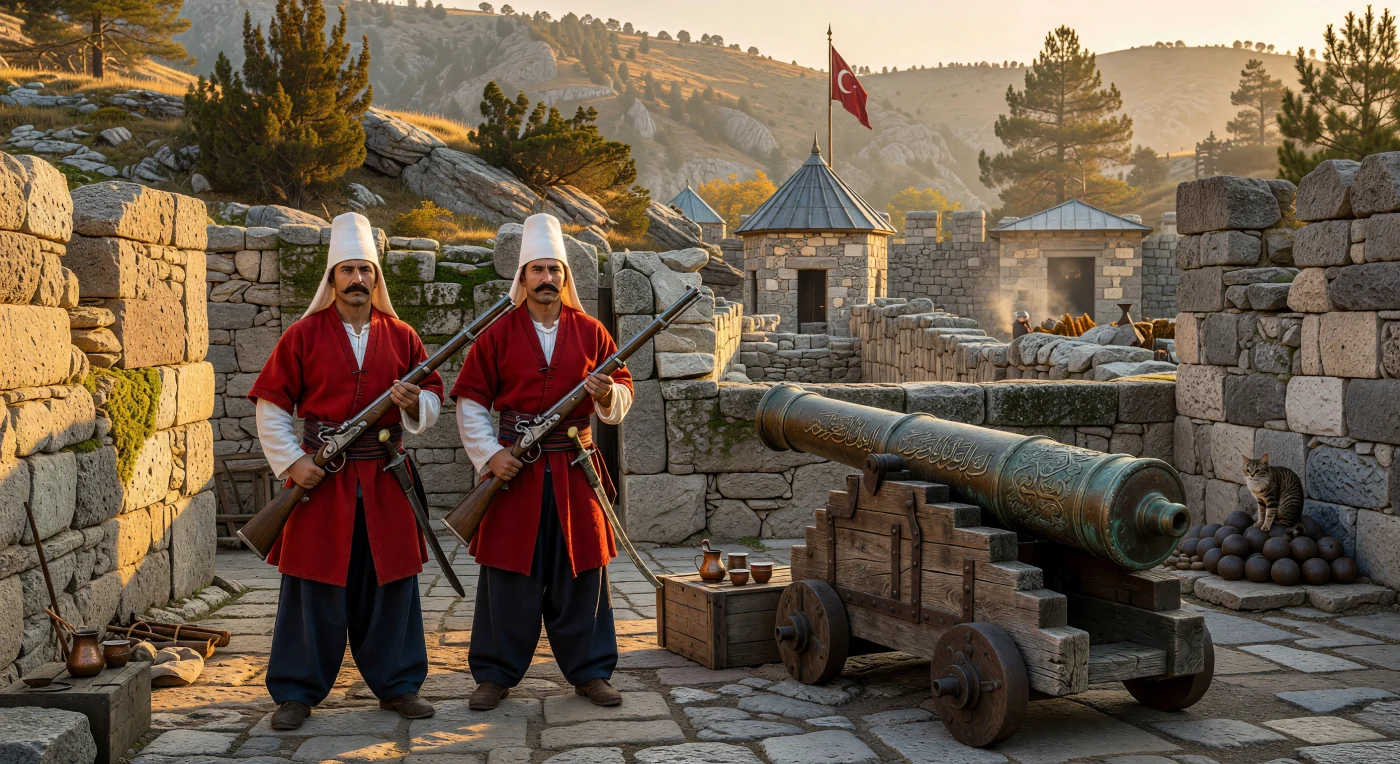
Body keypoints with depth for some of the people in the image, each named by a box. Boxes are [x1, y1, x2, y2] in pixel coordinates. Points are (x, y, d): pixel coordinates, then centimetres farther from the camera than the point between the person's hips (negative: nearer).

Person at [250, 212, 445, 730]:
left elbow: (433, 401, 10)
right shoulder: (304, 336, 1)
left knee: (390, 583, 7)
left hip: (385, 480, 2)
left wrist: (416, 405, -12)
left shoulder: (401, 337, 7)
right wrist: (291, 461, -7)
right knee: (314, 587, 1)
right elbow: (270, 406, 2)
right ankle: (297, 692, 14)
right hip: (321, 479, -2)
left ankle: (397, 684, 20)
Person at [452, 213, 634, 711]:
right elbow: (469, 400, 3)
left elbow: (623, 393, 10)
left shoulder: (590, 332, 7)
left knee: (581, 574, 6)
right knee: (509, 576, 3)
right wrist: (489, 454, -8)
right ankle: (495, 675, 15)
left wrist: (609, 394, -13)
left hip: (575, 470, 2)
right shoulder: (498, 334, 2)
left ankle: (590, 672, 18)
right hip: (515, 471, -1)